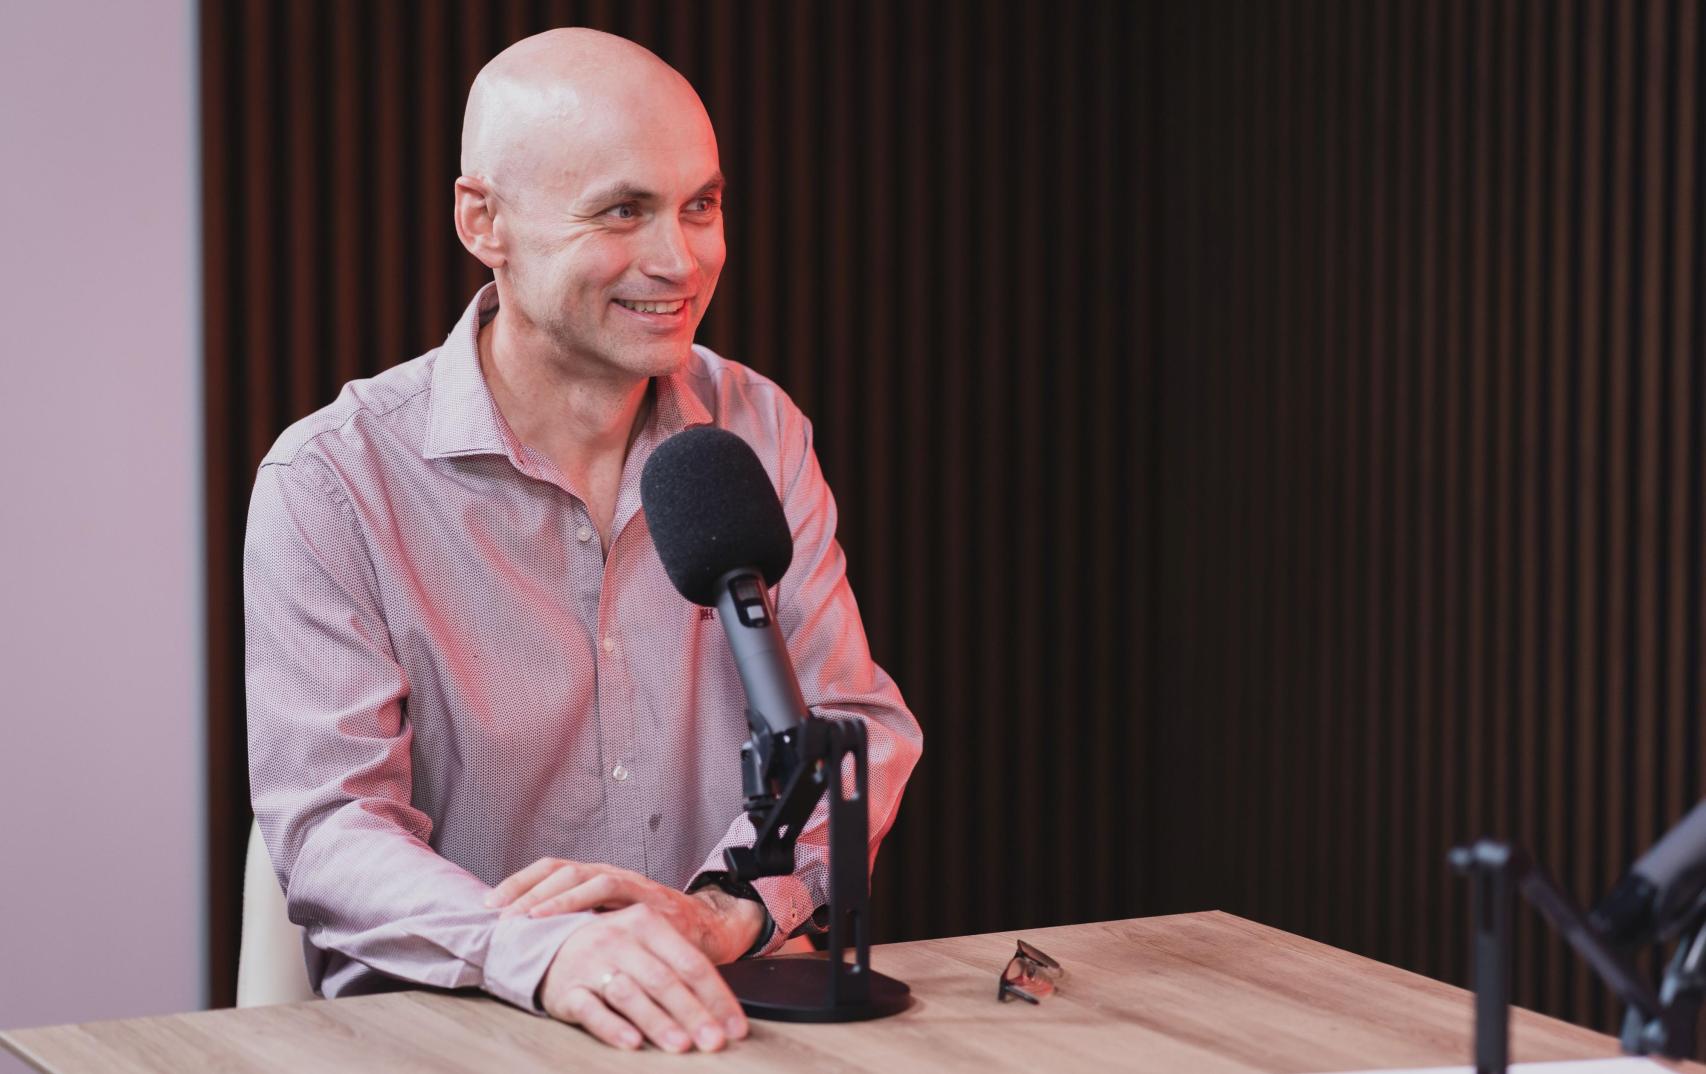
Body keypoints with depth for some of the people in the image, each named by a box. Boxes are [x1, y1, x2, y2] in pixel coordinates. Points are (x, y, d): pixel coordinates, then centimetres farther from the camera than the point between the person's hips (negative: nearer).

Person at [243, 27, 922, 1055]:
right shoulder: (331, 481, -5)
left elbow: (856, 720, 2)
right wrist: (538, 952, -34)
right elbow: (328, 823, -13)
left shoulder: (760, 431, 8)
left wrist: (726, 909, -19)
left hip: (733, 1022, 1)